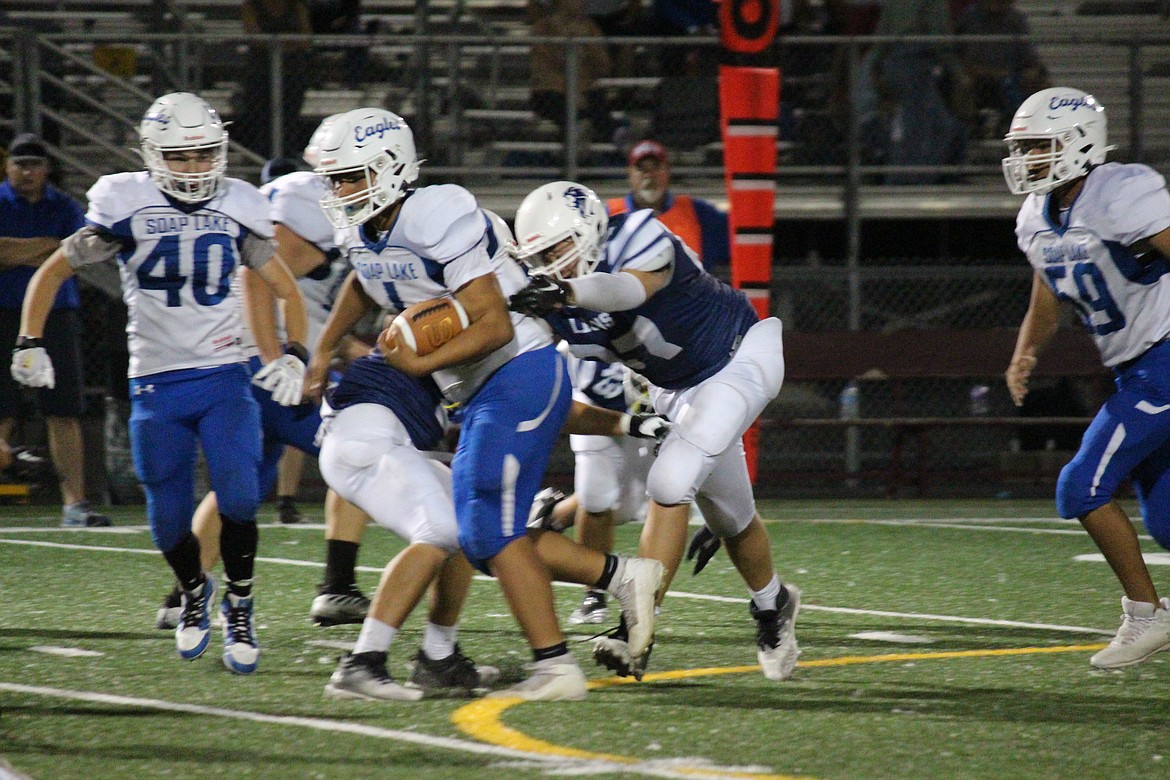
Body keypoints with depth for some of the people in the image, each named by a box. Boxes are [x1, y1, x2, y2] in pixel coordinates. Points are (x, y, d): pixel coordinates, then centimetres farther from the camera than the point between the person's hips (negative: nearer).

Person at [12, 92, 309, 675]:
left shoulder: (237, 208, 3)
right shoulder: (125, 206, -5)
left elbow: (285, 289, 14)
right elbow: (54, 272, 5)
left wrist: (294, 357, 0)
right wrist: (30, 343, -5)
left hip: (225, 379, 1)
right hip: (156, 386, -1)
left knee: (238, 498, -16)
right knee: (169, 519, 3)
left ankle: (238, 606, 6)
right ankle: (194, 593, 34)